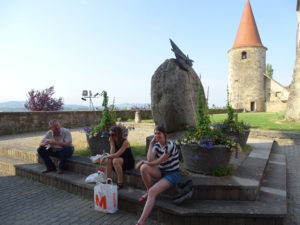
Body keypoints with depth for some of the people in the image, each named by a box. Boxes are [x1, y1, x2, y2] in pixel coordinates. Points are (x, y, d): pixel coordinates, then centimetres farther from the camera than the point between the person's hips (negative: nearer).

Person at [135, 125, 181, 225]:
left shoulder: (170, 145, -18)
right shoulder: (157, 145, 3)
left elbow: (157, 162, -19)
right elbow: (150, 159, -13)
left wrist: (142, 161, -6)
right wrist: (151, 143, -11)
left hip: (173, 174, -6)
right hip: (161, 172, 7)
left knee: (153, 191, -26)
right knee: (144, 168, -22)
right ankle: (148, 191, -1)